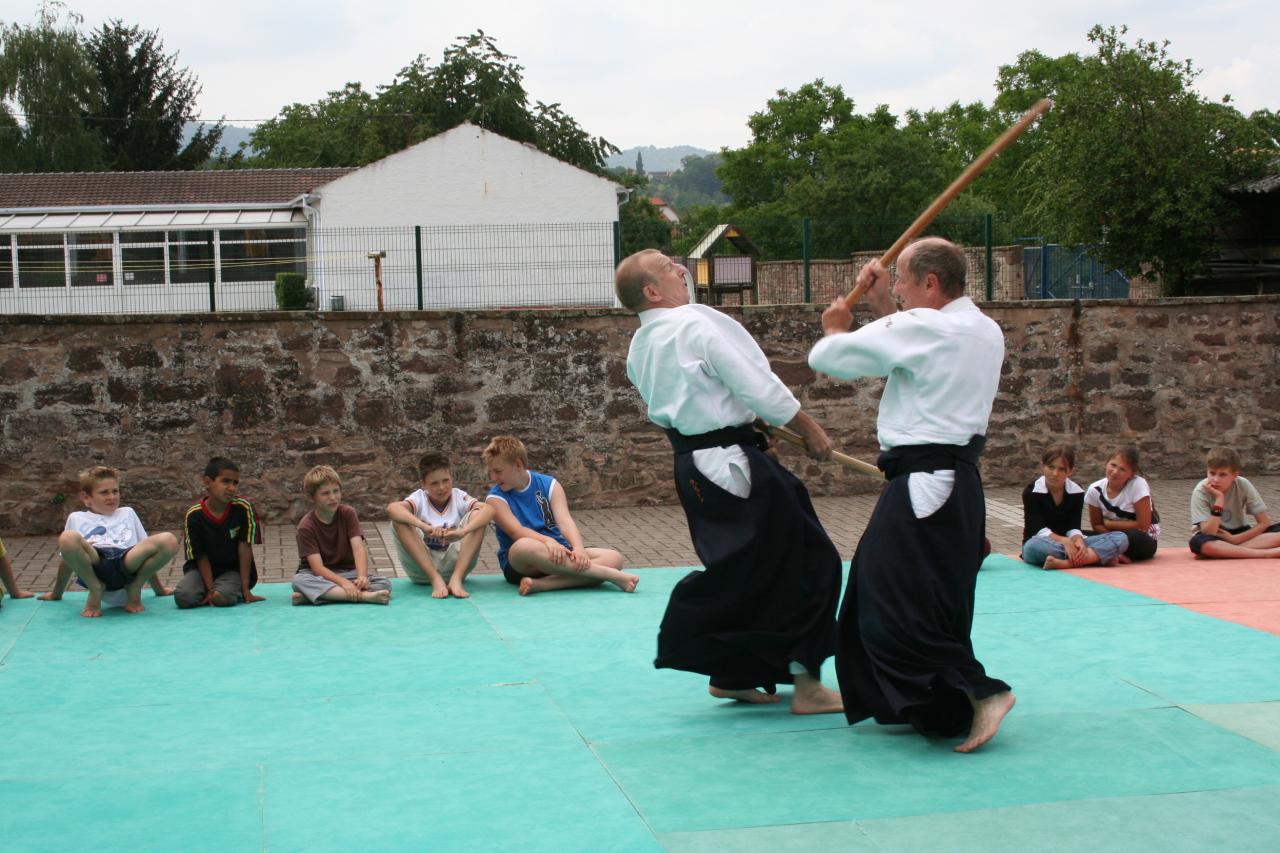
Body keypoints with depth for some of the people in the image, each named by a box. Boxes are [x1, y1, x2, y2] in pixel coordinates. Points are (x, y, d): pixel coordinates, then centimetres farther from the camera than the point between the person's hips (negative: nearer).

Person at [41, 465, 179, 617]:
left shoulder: (127, 513, 36)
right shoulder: (77, 518, 30)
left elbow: (146, 551, 35)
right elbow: (67, 558, 29)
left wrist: (159, 588, 32)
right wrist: (56, 593, 25)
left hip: (127, 563, 1)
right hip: (94, 564, -1)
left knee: (169, 541, -26)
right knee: (67, 538, -33)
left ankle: (134, 588, -6)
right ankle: (95, 589, -13)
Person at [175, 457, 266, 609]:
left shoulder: (243, 508, -14)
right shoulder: (194, 515, -13)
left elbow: (244, 548, -10)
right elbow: (201, 556, -10)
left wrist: (245, 587, -11)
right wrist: (210, 589, -19)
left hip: (233, 569, -1)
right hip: (203, 568, 1)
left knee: (222, 597, -32)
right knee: (183, 597, -27)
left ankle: (238, 593, 4)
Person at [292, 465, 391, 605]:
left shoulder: (348, 514, -3)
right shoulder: (306, 526, -12)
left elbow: (358, 548, -16)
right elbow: (317, 567, -21)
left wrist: (362, 576, -36)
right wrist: (343, 583, -38)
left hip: (347, 572, 3)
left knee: (385, 583, -23)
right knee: (299, 580, -36)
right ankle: (364, 596, -46)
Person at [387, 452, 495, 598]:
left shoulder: (458, 497, 0)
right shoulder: (419, 498, -2)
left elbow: (489, 509, -21)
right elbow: (391, 508, -26)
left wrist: (463, 532, -39)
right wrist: (423, 526, -43)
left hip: (455, 565, 1)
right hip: (422, 567, 0)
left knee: (477, 515, -15)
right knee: (398, 519, -21)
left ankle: (456, 579, -27)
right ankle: (436, 580, -28)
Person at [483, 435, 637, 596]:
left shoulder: (548, 485, 7)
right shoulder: (496, 498, 0)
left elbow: (565, 521, -8)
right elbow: (516, 530, -17)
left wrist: (579, 548, -29)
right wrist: (547, 541, -37)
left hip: (557, 553, 4)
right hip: (519, 563, -4)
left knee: (613, 558, -18)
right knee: (525, 546, -40)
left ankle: (542, 584, -37)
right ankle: (609, 574, -36)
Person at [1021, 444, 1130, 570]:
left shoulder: (1076, 492, 4)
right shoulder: (1031, 492, -7)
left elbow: (1073, 527, -5)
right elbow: (1040, 529, -17)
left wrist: (1078, 541, -28)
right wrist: (1065, 542, -33)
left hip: (1069, 543, 4)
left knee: (1120, 538, -16)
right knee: (1034, 546, -43)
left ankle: (1065, 563, -36)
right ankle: (1101, 557, -37)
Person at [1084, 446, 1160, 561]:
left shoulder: (1138, 485, -20)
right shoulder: (1095, 490, -8)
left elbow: (1143, 525, -18)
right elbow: (1096, 525, 0)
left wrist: (1108, 523, -12)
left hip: (1143, 540, -3)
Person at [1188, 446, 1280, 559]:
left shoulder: (1243, 486, -15)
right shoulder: (1201, 491, -20)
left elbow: (1264, 522, -10)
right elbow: (1208, 533, -28)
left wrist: (1235, 539, -20)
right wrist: (1219, 499, -34)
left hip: (1239, 534, 2)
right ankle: (1268, 553, -32)